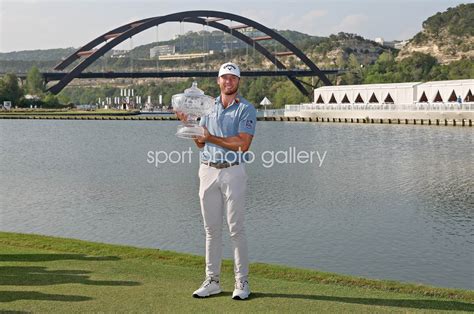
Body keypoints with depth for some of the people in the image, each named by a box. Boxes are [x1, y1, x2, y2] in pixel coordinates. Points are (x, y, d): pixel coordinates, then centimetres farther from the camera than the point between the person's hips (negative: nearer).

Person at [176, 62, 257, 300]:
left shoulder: (246, 109, -3)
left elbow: (243, 144, -15)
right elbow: (200, 143, 12)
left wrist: (212, 138, -13)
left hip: (232, 172, -5)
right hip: (208, 171, 5)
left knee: (235, 229, -2)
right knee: (211, 229, 8)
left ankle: (242, 282, 6)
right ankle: (212, 281, 15)